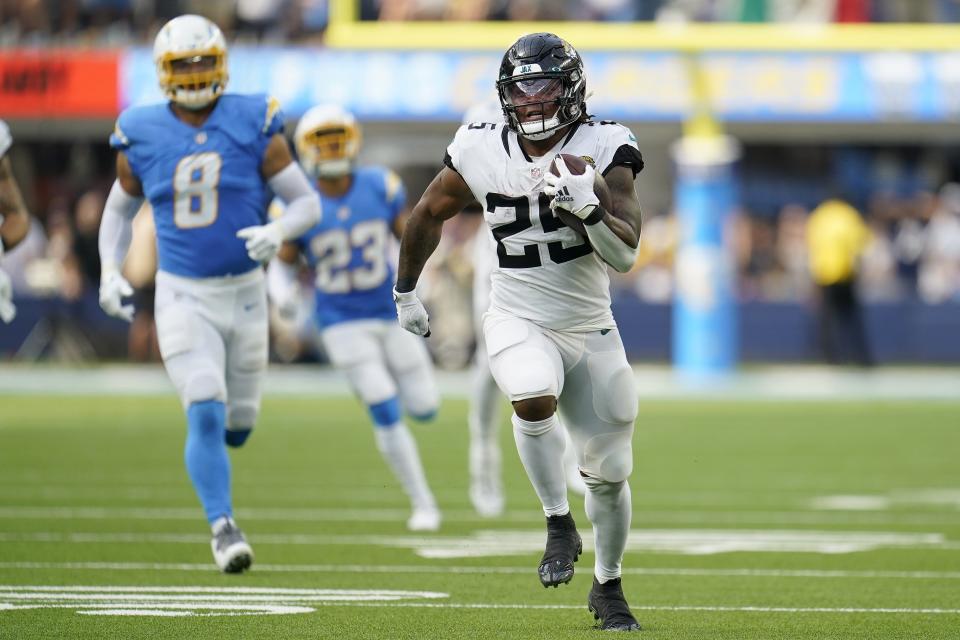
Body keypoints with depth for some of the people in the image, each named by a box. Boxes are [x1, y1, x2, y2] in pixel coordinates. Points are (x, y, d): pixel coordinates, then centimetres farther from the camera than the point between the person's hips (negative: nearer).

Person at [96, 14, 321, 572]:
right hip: (183, 295, -1)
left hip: (244, 292, 1)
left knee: (238, 426, 12)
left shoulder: (253, 126, -7)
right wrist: (110, 274, -1)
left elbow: (309, 204, -4)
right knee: (205, 416, -17)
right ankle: (223, 527, -9)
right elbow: (120, 210, 14)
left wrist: (278, 231, -25)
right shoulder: (143, 137, -3)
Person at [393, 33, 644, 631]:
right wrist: (406, 290, 21)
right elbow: (430, 214, 12)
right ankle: (560, 524, -12)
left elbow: (625, 254, -19)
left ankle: (608, 587, 30)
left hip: (589, 328, 1)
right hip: (518, 321, -1)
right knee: (535, 399, -33)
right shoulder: (483, 150, -7)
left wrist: (587, 207, -36)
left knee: (609, 472, 7)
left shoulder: (603, 149, -12)